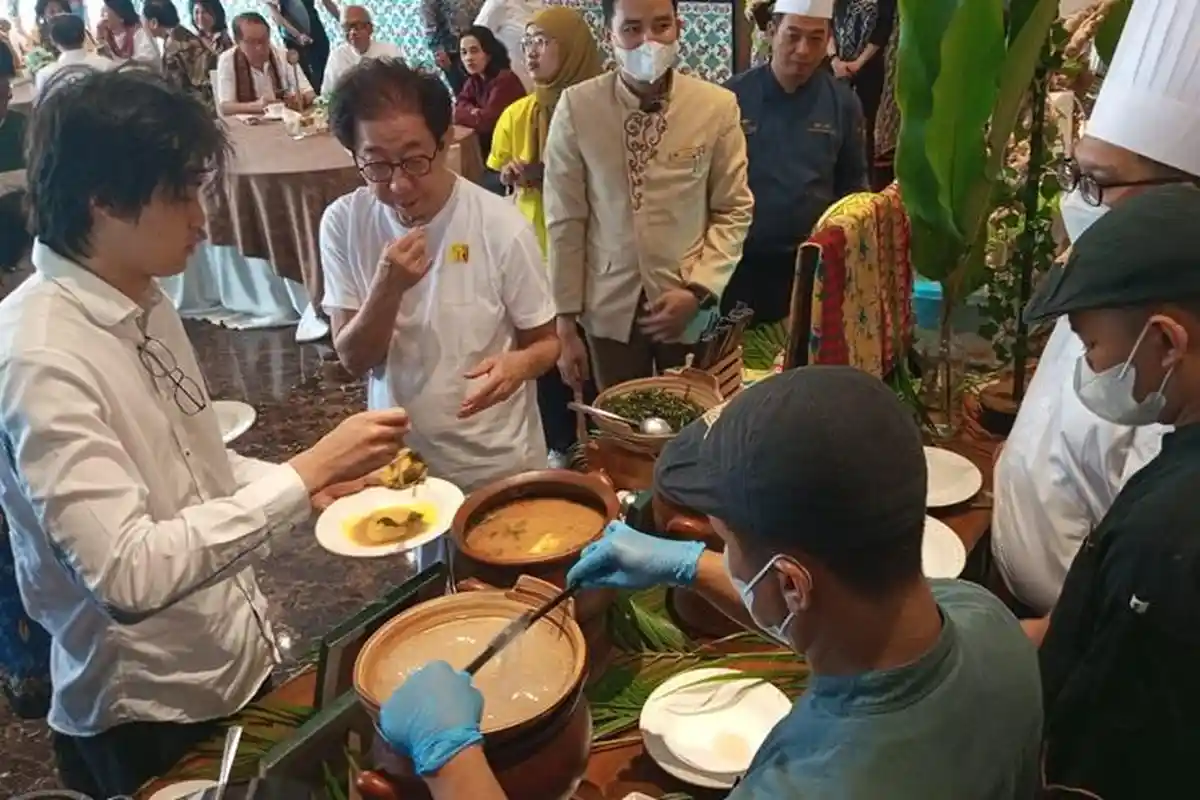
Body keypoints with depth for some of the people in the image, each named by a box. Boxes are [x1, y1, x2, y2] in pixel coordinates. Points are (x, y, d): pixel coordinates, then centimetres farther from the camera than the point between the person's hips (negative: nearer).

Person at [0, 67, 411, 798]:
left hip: (240, 663, 7)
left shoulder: (144, 303, 0)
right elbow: (128, 573, -30)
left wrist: (315, 484, -3)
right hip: (149, 714, -7)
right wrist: (305, 473, -27)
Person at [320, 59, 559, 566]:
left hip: (499, 465, -2)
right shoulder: (343, 224, -10)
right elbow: (354, 359, -9)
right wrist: (388, 287, -27)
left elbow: (546, 342, -6)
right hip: (403, 460, 2)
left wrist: (518, 364, -29)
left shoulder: (501, 227, -17)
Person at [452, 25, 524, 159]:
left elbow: (486, 120, -27)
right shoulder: (475, 78, 4)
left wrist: (456, 114, -14)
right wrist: (472, 111, -17)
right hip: (487, 140, 7)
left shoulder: (505, 80, -23)